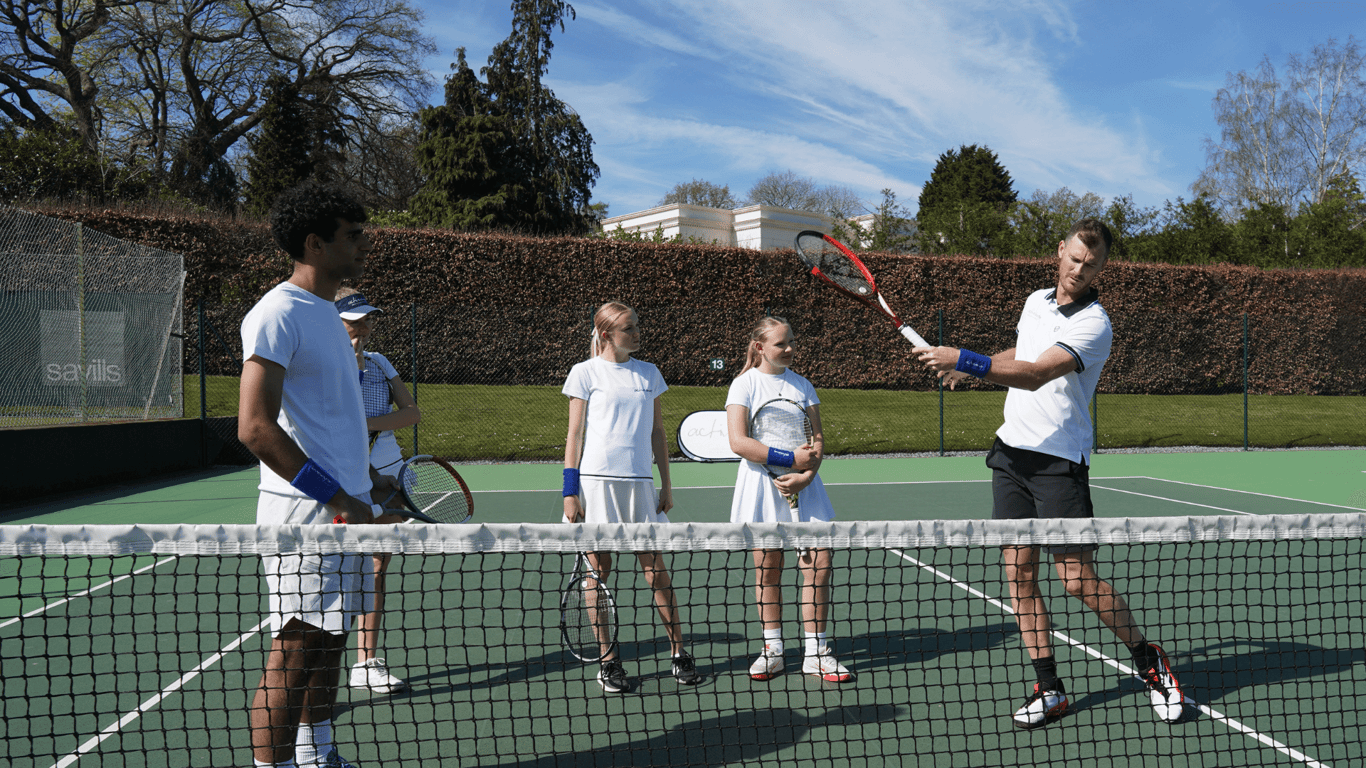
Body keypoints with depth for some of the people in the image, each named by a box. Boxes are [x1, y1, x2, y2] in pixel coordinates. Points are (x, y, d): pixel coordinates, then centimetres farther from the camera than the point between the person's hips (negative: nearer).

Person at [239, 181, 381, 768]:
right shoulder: (278, 313, -14)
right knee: (294, 655, -4)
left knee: (328, 645, 16)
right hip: (303, 511, -9)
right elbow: (255, 427, -22)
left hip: (344, 509, 9)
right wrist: (339, 498, -20)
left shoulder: (325, 312, 16)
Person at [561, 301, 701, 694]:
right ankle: (608, 661, 13)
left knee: (655, 566, 2)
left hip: (639, 482, 3)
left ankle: (679, 652, 13)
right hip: (595, 480, -2)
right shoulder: (585, 373, 1)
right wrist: (570, 492, -4)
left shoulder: (649, 373, 12)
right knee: (599, 569, 2)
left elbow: (657, 433, 15)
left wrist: (666, 484, 9)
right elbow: (574, 435, 1)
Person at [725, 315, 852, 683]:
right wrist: (790, 458, -16)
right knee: (767, 569, 3)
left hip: (802, 484, 3)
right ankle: (772, 651, 17)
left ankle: (816, 652, 6)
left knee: (818, 562, -5)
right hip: (761, 484, -3)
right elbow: (738, 441, -11)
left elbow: (817, 439, 7)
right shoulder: (745, 384, -1)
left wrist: (805, 474, -12)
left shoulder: (802, 385, 11)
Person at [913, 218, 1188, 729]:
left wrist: (964, 360, -34)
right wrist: (970, 369, 18)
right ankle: (1049, 690, 12)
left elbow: (1035, 374, -27)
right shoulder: (1035, 301, 12)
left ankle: (1149, 663, 18)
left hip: (1059, 458, -7)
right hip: (1011, 449, 7)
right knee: (1019, 570, 3)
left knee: (1079, 579, -6)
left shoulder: (1093, 323, -13)